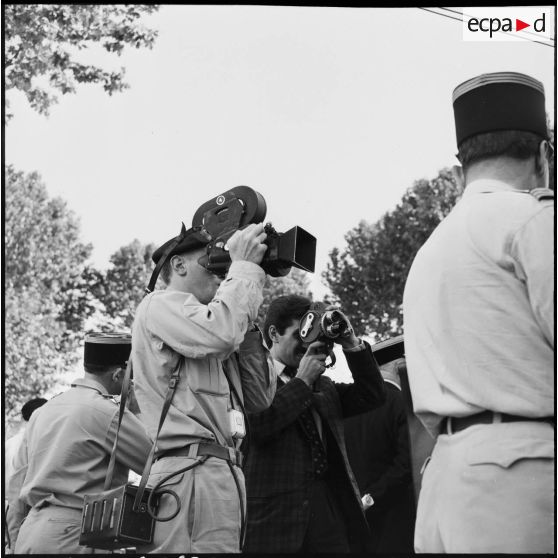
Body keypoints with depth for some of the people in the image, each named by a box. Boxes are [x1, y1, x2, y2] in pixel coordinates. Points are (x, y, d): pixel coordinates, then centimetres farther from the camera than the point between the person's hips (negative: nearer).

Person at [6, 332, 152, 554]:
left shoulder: (43, 411, 13)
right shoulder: (107, 412, -10)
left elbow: (17, 487, 15)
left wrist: (17, 545, 20)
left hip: (30, 532, 8)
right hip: (68, 538, -8)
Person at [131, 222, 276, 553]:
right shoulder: (161, 304, 3)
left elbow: (259, 398, 22)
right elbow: (219, 333, -19)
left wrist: (248, 320, 18)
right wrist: (244, 267, -4)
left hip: (223, 475, 9)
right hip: (192, 473, -9)